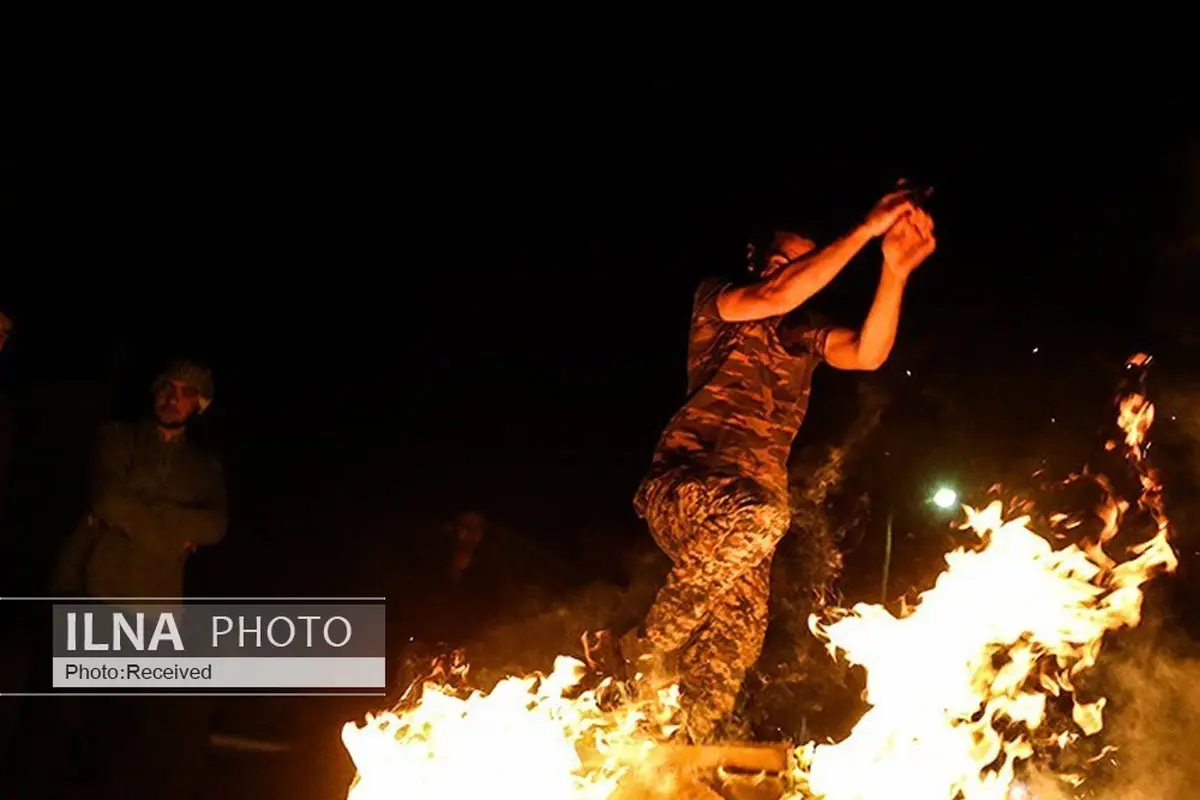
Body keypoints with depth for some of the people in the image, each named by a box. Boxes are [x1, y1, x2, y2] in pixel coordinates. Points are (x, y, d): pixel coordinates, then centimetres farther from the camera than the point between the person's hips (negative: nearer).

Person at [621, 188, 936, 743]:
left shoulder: (805, 335, 18)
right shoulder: (715, 300, 5)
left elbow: (867, 354, -2)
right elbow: (774, 297, -16)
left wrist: (895, 271, -15)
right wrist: (864, 230, -15)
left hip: (751, 503, 6)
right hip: (684, 484, -5)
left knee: (734, 646, -8)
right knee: (755, 517, -37)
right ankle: (647, 650, -19)